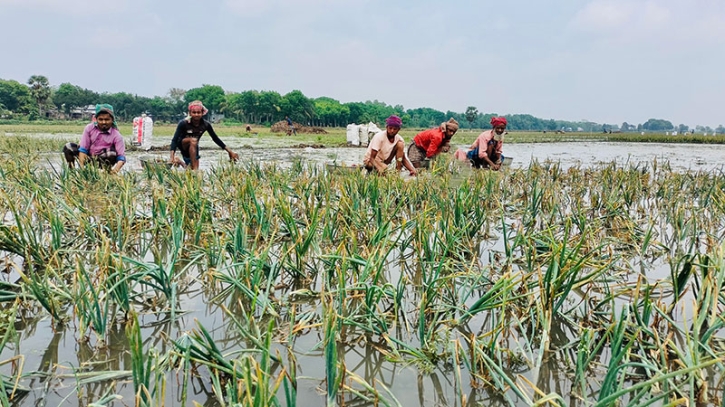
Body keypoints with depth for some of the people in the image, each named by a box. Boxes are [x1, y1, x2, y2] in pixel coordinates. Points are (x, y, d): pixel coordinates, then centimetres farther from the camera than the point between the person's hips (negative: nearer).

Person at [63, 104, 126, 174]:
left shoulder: (116, 135, -19)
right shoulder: (89, 128, -12)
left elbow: (121, 157, -27)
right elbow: (83, 149, -16)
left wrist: (115, 170, -48)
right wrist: (82, 168, -31)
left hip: (102, 161, -3)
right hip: (88, 158, 3)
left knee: (112, 153, -34)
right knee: (68, 147, -15)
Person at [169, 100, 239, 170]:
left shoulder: (206, 125, -18)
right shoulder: (183, 123, -26)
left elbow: (216, 139, -7)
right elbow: (174, 140, -29)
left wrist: (229, 151, -9)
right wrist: (172, 156, -45)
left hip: (193, 148, 4)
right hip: (182, 144, -4)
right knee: (193, 140, -37)